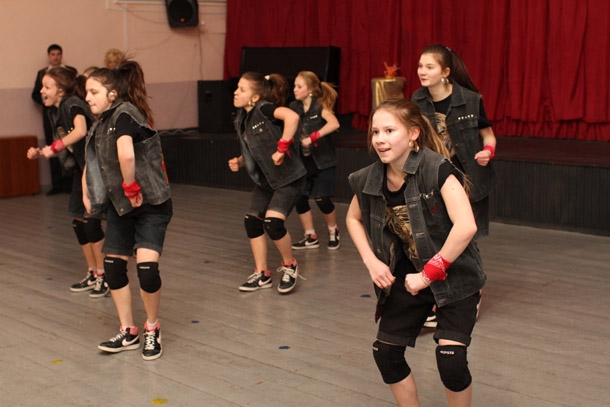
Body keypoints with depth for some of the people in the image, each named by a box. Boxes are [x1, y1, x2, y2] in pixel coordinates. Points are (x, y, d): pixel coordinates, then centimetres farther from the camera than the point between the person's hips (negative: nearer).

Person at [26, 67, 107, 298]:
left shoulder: (72, 105, -16)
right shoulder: (54, 111, 10)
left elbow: (80, 131, -37)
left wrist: (54, 147, -30)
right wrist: (39, 153, 3)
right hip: (80, 170, 9)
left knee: (90, 220, -9)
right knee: (78, 222, 10)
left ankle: (103, 276, 3)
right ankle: (92, 274, 22)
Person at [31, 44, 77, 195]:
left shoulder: (71, 71, 6)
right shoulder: (42, 73, 14)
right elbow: (35, 94, 12)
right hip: (50, 114, 3)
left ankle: (70, 182, 2)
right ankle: (57, 184, 7)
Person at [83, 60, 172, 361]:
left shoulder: (125, 114, -20)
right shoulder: (101, 123, 7)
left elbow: (126, 155, -38)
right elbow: (92, 162, 21)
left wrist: (132, 189, -27)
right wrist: (87, 193, 13)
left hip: (151, 204, -9)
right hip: (119, 205, 9)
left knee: (147, 269, -16)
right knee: (113, 266, 7)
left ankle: (152, 329, 9)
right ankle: (128, 333, 22)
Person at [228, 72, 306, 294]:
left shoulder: (264, 109, -20)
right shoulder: (242, 119, 4)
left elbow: (292, 116, -41)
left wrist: (282, 148, -35)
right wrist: (239, 162, -2)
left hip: (288, 177, -9)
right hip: (265, 179, 9)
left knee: (273, 222, -19)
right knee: (251, 222, 5)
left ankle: (289, 266, 7)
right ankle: (262, 274, 20)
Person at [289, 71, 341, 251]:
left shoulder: (320, 107, -14)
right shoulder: (294, 107, 1)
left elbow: (334, 123, -31)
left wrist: (312, 137, -36)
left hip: (322, 161, -5)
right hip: (302, 161, 5)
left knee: (322, 199, -6)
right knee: (299, 199, 0)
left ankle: (333, 231, 21)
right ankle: (311, 237, 16)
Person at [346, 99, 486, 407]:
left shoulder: (437, 169, -24)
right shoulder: (369, 180, -8)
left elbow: (466, 226, -33)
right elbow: (353, 219, 13)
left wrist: (429, 273, -26)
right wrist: (371, 261, -2)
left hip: (454, 277, -5)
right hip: (408, 277, 6)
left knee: (450, 359, -16)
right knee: (386, 354, 6)